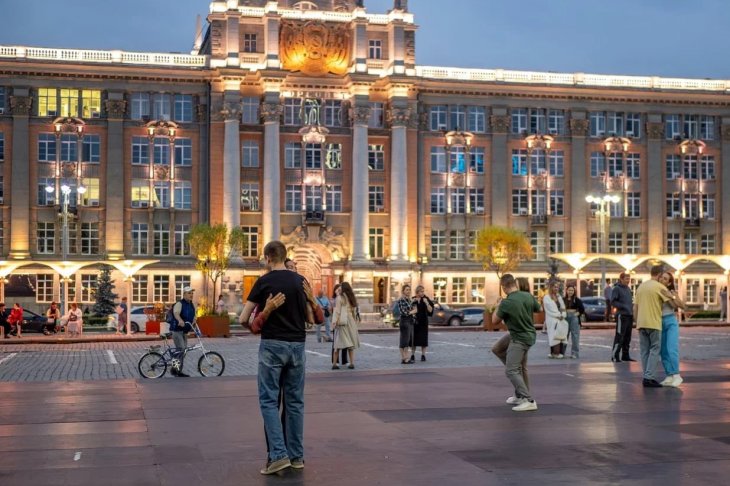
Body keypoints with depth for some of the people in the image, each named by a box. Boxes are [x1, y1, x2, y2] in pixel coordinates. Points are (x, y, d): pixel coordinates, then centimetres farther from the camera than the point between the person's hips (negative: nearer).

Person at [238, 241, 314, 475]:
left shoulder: (264, 281, -6)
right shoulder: (300, 281, 6)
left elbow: (243, 318, -3)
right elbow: (310, 318, 12)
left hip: (272, 345, -4)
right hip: (297, 344, 4)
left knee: (269, 400, 1)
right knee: (295, 401, 10)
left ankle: (278, 454, -8)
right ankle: (296, 455, 14)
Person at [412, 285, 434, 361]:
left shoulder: (426, 300, -1)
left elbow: (430, 310, -9)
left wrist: (426, 303, -22)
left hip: (423, 322, -1)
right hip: (414, 322, 1)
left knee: (423, 339, -1)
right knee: (414, 339, 2)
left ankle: (423, 355, 6)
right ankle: (412, 355, 9)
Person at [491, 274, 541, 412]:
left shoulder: (506, 303, -22)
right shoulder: (528, 296, -4)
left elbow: (495, 321, -6)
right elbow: (539, 309, 16)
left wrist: (498, 307, 9)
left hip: (518, 339, -8)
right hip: (529, 336, 8)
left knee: (511, 370, -10)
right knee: (518, 368, 22)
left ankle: (529, 400, -19)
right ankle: (519, 396, 29)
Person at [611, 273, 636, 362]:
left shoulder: (628, 289, 16)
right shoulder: (617, 288, -7)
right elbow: (613, 301, -13)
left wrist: (632, 308, 9)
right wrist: (623, 306, -22)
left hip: (630, 315, 8)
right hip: (622, 315, -8)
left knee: (627, 337, 11)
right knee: (619, 336, -9)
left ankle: (625, 355, 18)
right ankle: (615, 356, -6)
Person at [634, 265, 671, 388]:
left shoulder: (641, 286, 12)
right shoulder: (660, 287, -7)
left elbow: (635, 307, 13)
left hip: (641, 323, 6)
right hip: (654, 323, -6)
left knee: (645, 351, 9)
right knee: (655, 350, -3)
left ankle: (647, 377, 10)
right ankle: (649, 377, -10)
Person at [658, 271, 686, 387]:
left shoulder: (672, 292, -6)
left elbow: (683, 306, -16)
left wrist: (671, 296, -27)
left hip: (671, 322, -4)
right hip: (659, 324, 4)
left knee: (672, 350, -17)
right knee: (663, 352, 2)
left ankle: (677, 376, -12)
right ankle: (670, 377, 7)